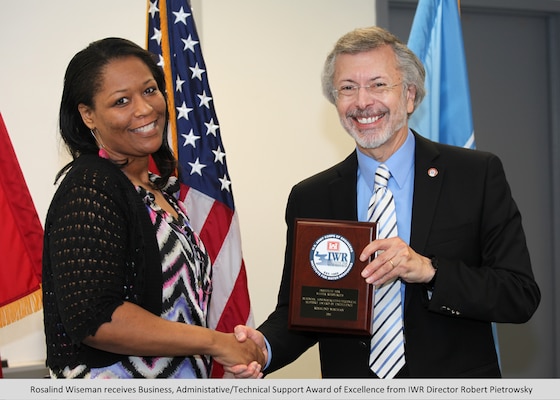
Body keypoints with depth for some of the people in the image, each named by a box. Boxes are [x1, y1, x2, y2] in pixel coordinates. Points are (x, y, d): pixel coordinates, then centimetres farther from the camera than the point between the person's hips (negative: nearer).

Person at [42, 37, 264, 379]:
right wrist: (216, 343, -20)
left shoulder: (158, 187, 8)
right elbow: (94, 319, -26)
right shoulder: (88, 187, -17)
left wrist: (236, 353, 3)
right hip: (113, 378, -8)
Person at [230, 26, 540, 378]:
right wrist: (264, 346, -21)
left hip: (455, 380, -1)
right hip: (352, 390, 2)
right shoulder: (309, 199, -2)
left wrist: (429, 271, -26)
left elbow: (522, 296, -12)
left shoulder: (479, 175, -9)